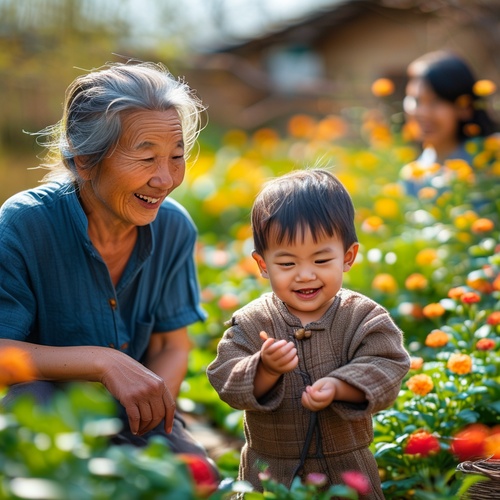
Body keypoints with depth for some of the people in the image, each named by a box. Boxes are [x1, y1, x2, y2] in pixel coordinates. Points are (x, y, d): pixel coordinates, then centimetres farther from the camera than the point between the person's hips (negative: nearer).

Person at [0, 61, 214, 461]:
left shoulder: (174, 229, -5)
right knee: (35, 397, -34)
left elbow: (172, 346, 1)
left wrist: (153, 408, -19)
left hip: (134, 423, 3)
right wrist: (101, 361, -33)